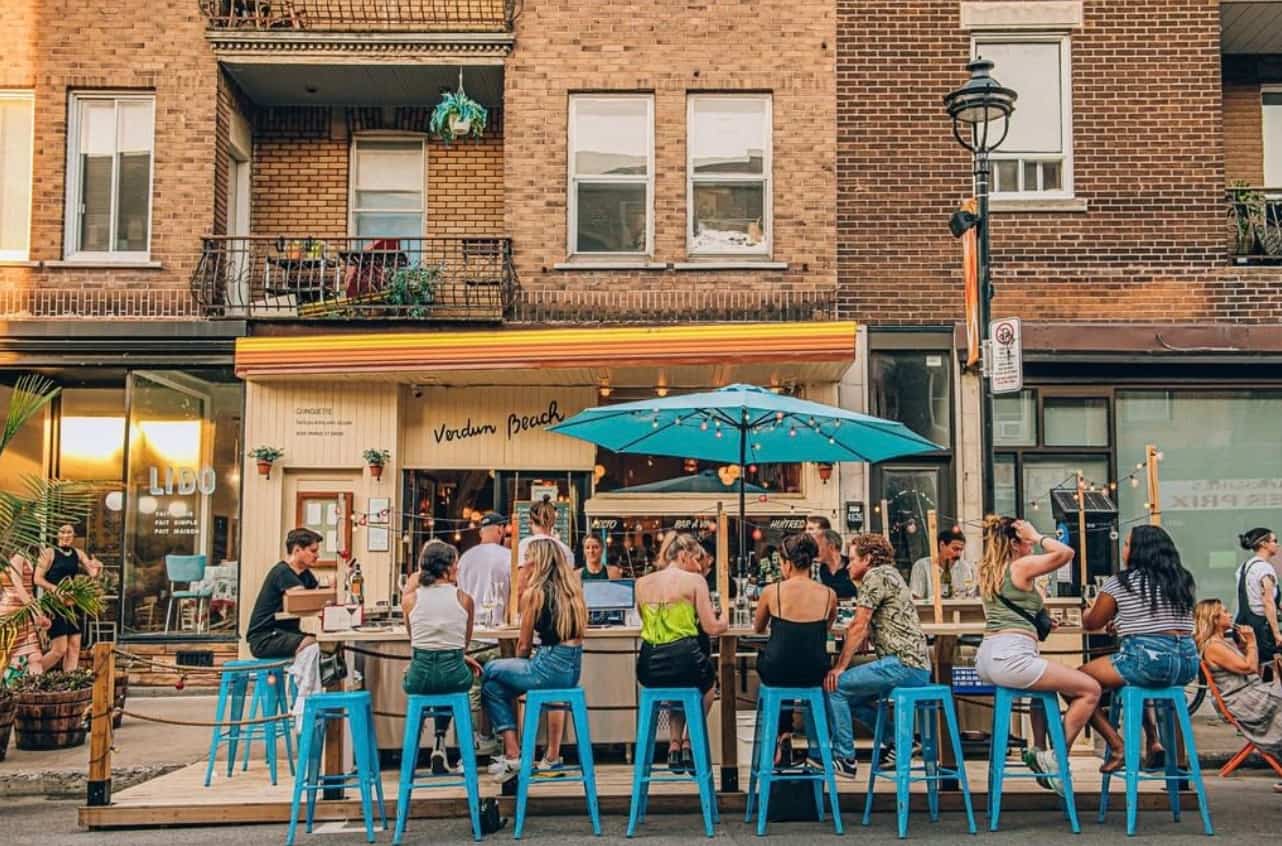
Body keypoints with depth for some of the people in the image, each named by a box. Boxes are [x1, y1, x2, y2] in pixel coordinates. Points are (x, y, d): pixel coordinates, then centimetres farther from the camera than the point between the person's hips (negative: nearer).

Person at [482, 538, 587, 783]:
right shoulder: (573, 588, 10)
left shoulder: (534, 593, -8)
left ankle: (512, 754, 12)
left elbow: (524, 644, -3)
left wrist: (519, 666, 19)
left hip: (550, 668, -7)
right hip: (573, 670, 7)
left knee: (490, 674, 13)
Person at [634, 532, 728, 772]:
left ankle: (674, 744, 26)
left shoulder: (642, 583, 10)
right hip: (684, 661, -4)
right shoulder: (695, 581, -2)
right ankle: (689, 743, 28)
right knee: (708, 675, 33)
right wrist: (724, 619, 19)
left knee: (675, 682, 39)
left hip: (649, 669, 4)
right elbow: (711, 628, -3)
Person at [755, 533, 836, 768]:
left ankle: (783, 735, 30)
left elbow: (758, 628, 12)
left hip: (777, 671, -2)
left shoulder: (772, 592, -7)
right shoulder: (829, 595, -2)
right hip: (814, 674, 2)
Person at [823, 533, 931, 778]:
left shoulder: (876, 576, -7)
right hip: (918, 668, 10)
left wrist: (839, 667, -9)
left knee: (834, 686, -9)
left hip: (902, 664, -10)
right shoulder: (890, 574, 24)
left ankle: (844, 758, -4)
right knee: (850, 695, 20)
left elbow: (859, 627, -11)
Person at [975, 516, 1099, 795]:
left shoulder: (987, 571, 19)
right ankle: (1055, 759, -3)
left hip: (986, 658, 9)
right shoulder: (1021, 566, -4)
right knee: (1090, 689, -4)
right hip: (1011, 656, -9)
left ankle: (1039, 752, 31)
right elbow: (1066, 553, -12)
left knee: (1048, 684, 35)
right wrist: (1037, 536, -1)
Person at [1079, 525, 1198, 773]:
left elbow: (1092, 623, 9)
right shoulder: (1183, 580, 14)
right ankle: (1154, 741, 22)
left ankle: (1117, 747, -2)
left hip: (1148, 662, -7)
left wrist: (1085, 614, 32)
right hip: (1188, 665, 7)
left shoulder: (1121, 582, -1)